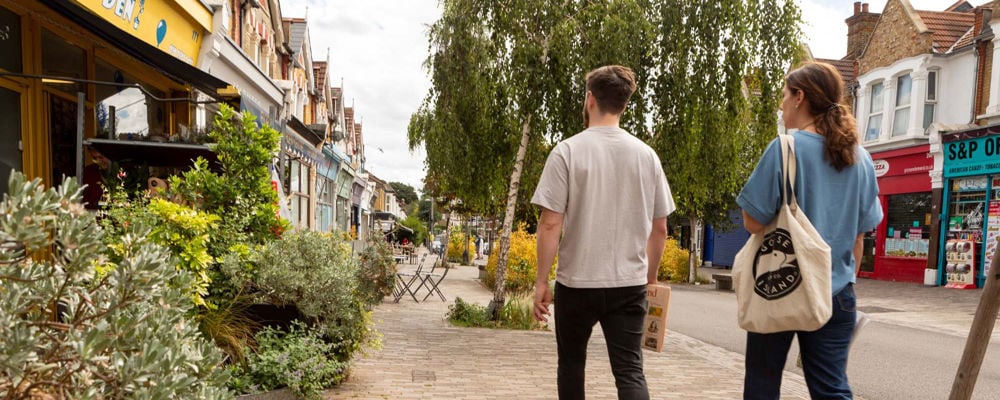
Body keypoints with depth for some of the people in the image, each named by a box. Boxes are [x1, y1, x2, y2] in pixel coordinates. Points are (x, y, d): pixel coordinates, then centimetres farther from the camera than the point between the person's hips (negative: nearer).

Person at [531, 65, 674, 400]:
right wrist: (650, 278, 20)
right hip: (630, 284, 3)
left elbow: (550, 224, -12)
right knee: (629, 370, 5)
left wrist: (541, 281, -3)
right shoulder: (647, 155, 3)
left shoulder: (568, 151, -9)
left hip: (576, 282, -2)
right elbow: (659, 228, 7)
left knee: (571, 363, 18)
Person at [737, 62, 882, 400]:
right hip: (836, 293, 5)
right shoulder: (861, 159, 6)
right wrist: (846, 279, 20)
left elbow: (753, 222, -14)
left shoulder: (786, 147, -13)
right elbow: (859, 235, 11)